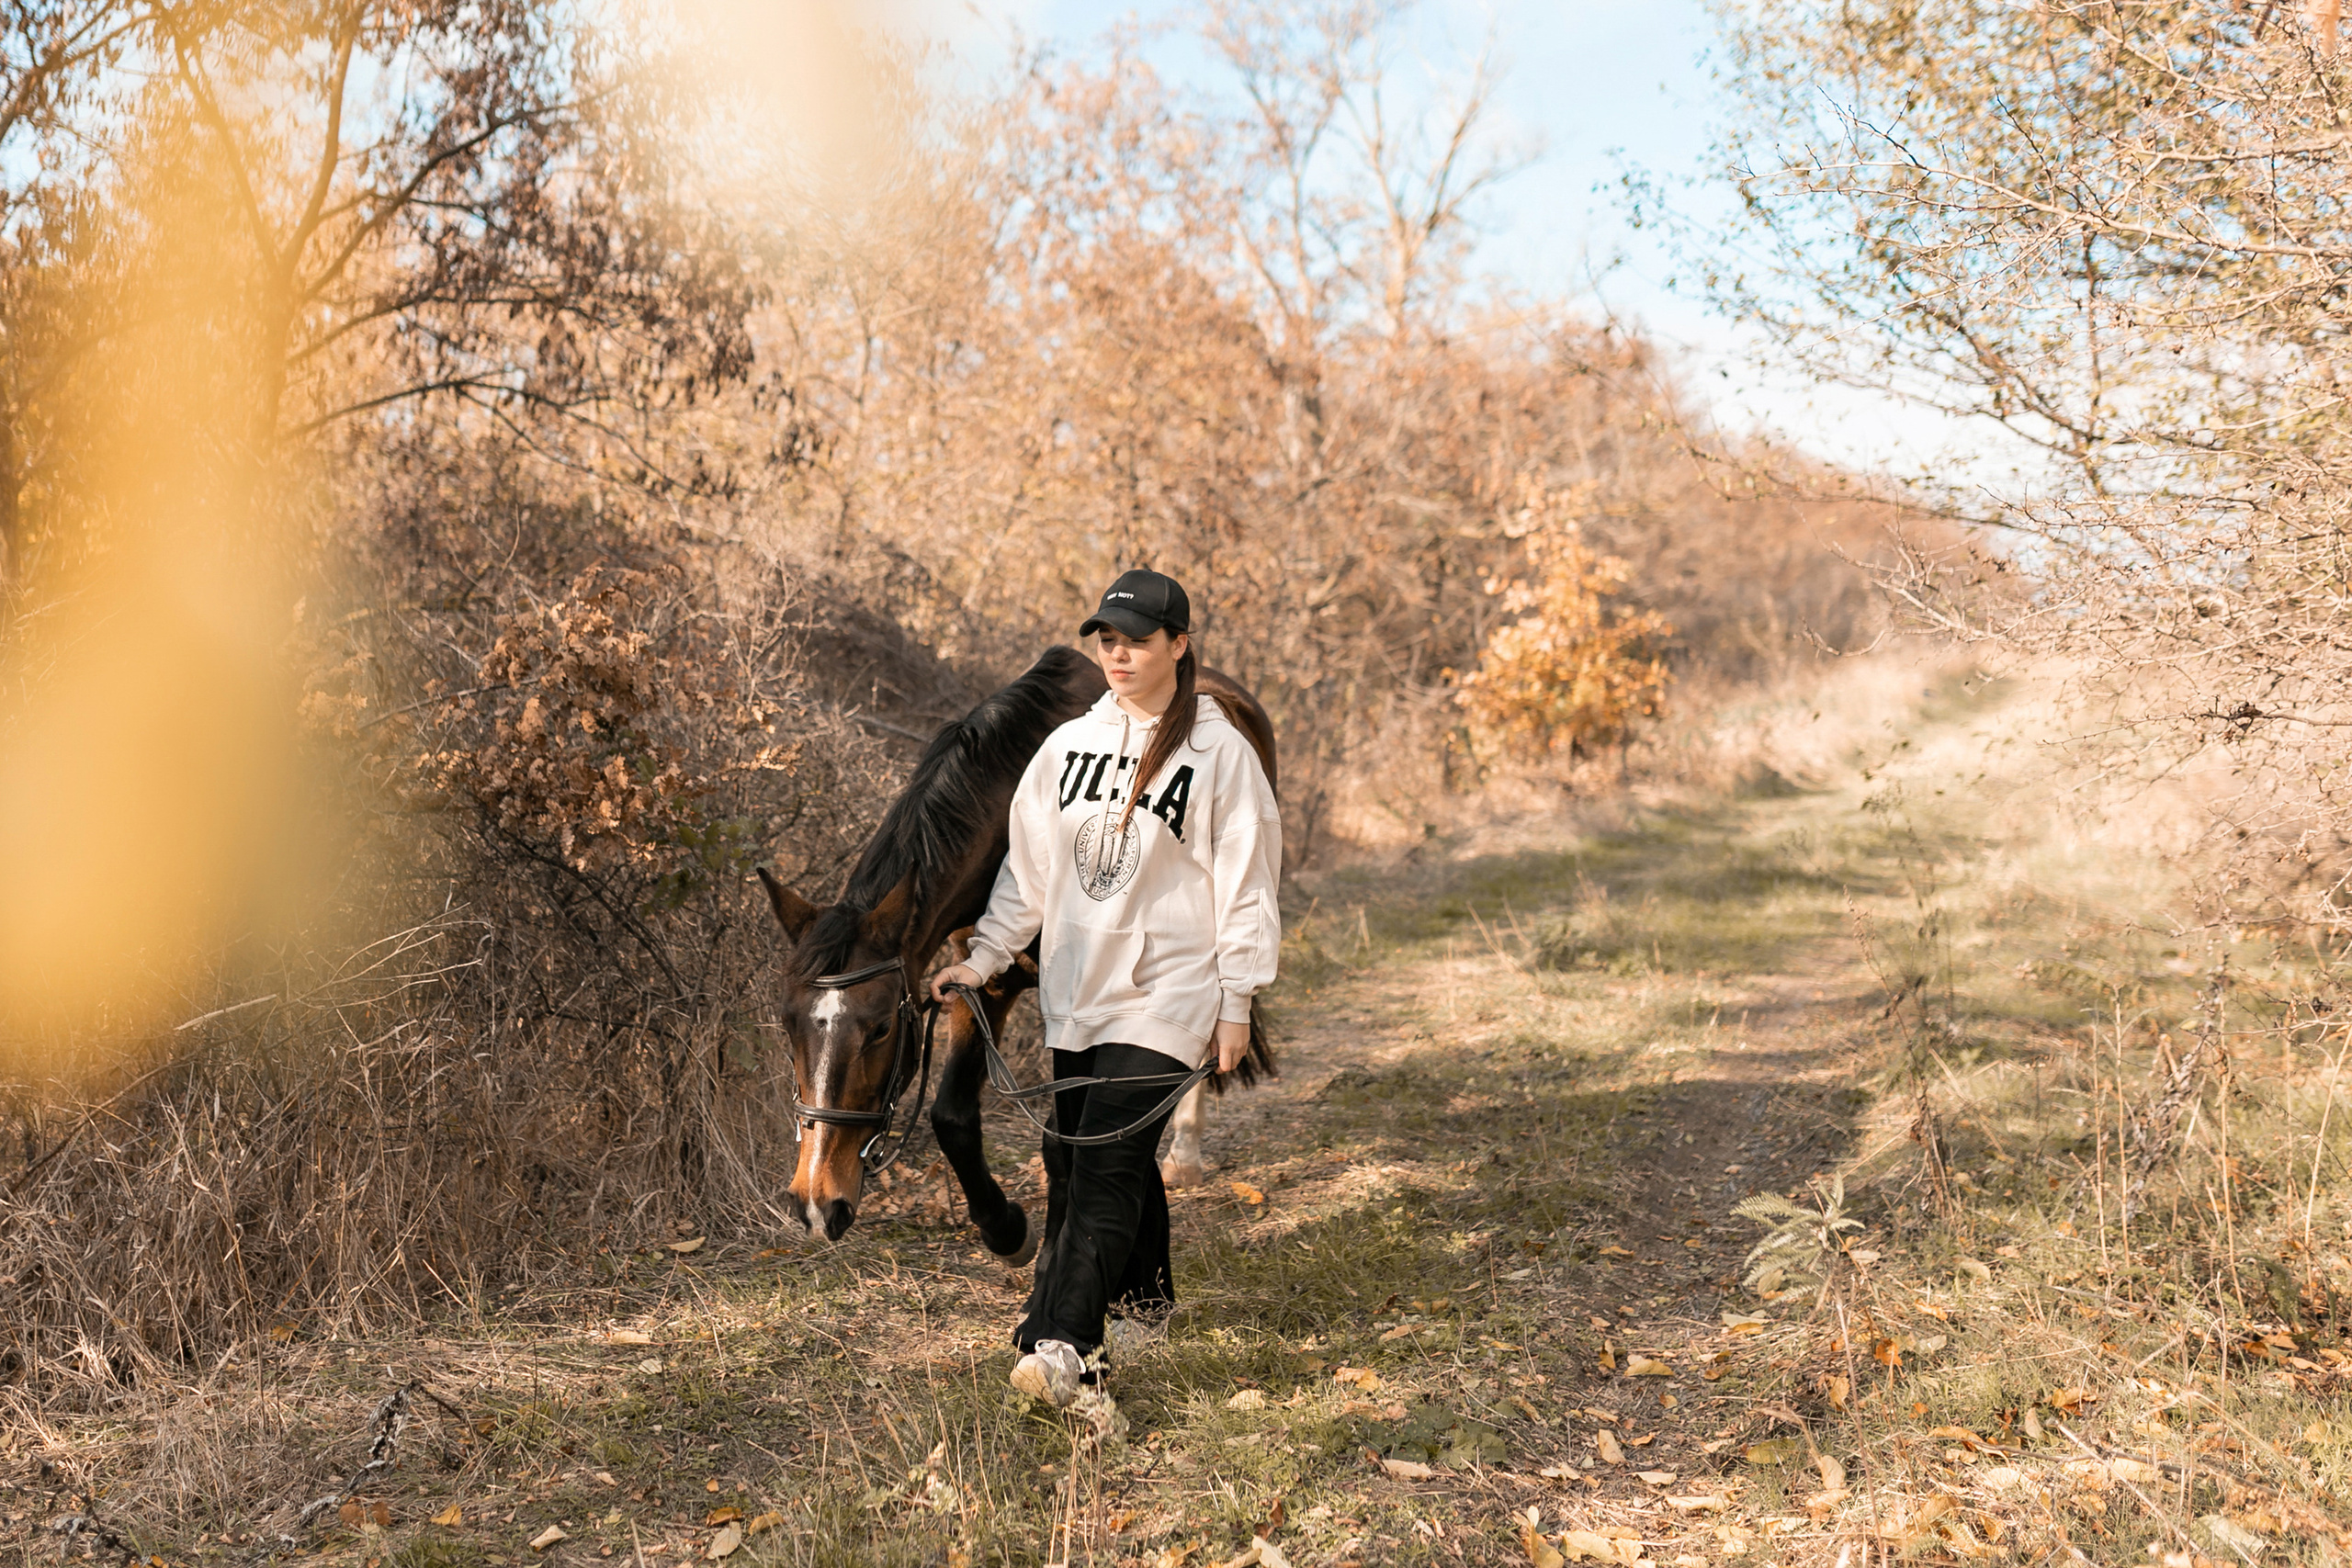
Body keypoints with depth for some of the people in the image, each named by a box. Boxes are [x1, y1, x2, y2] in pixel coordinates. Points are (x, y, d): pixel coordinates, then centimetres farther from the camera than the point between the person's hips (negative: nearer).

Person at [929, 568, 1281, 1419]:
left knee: (1106, 1162, -15)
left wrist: (1236, 1001, -6)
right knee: (1076, 1156, 13)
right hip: (1074, 991, 6)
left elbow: (1245, 881, -4)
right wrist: (983, 959, 8)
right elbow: (1028, 867, 14)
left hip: (1166, 991, -6)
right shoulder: (1068, 745, 9)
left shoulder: (1220, 751, -6)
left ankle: (1062, 1348, -21)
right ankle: (1142, 1287, 34)